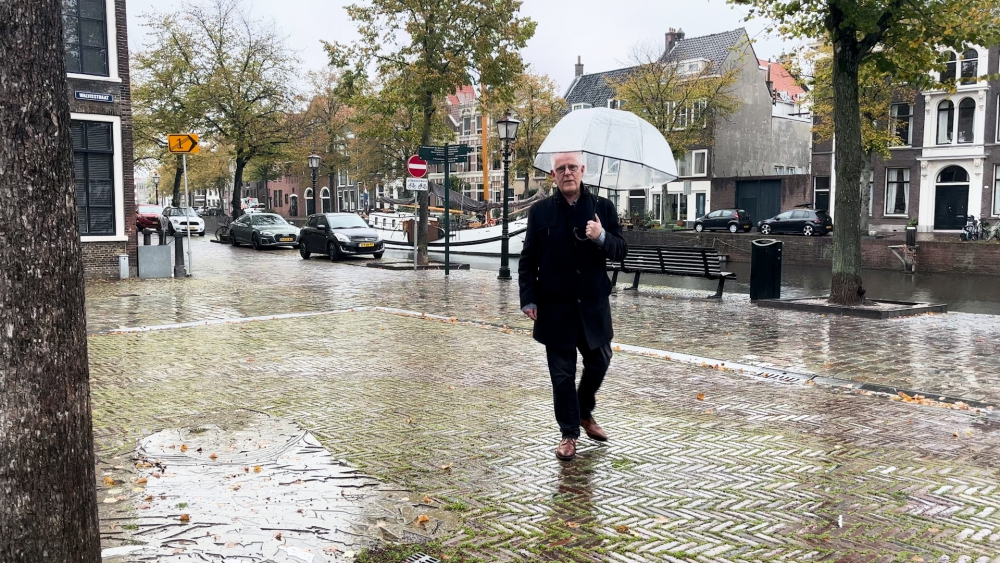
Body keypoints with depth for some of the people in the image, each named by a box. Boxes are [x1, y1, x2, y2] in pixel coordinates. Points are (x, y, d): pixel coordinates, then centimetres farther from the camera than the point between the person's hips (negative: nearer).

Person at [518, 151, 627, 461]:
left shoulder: (603, 208, 2)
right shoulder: (540, 211, 0)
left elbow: (620, 251, 1)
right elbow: (528, 259, 2)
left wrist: (602, 237, -20)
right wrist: (529, 299, -5)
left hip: (594, 304, 2)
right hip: (555, 307, -2)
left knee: (599, 362, 15)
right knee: (563, 373, 5)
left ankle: (585, 413, 41)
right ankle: (569, 434, 17)